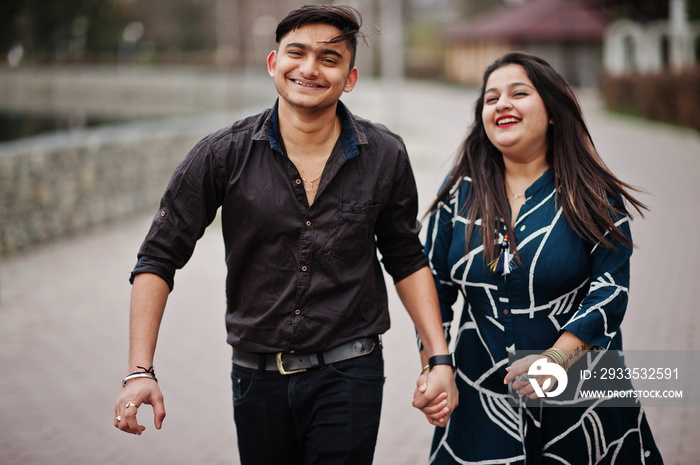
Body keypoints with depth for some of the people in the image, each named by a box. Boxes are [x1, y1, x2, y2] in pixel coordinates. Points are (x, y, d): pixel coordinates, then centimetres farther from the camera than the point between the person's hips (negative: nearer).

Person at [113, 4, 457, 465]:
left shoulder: (385, 156, -3)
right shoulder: (224, 155, -7)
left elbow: (407, 260, 10)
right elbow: (159, 258, -3)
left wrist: (440, 359, 2)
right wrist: (140, 372, -12)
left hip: (348, 378, -1)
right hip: (257, 377, 1)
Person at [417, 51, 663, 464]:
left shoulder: (594, 197, -4)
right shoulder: (460, 191, 4)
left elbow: (610, 290, -11)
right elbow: (433, 284, 9)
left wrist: (555, 359, -24)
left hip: (577, 396, -2)